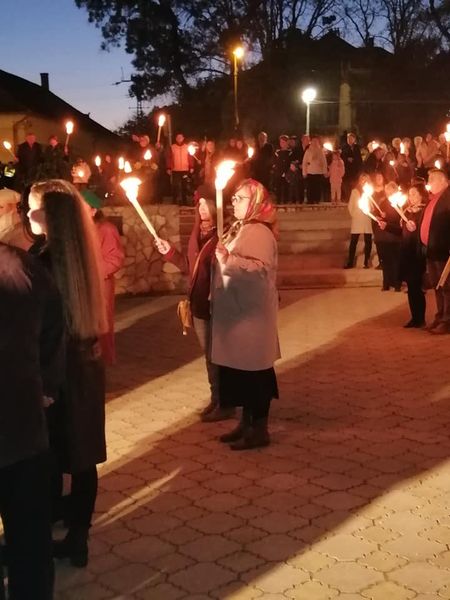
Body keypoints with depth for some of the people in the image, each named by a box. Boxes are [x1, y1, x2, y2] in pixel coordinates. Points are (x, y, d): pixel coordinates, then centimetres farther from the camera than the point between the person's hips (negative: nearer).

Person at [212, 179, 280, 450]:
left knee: (254, 370, -2)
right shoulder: (239, 229, 15)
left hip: (250, 313, -10)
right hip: (235, 311, 10)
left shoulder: (259, 233, -16)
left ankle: (260, 430, 7)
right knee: (240, 370, 15)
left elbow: (262, 269, -30)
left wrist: (228, 260, -35)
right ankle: (246, 423, 25)